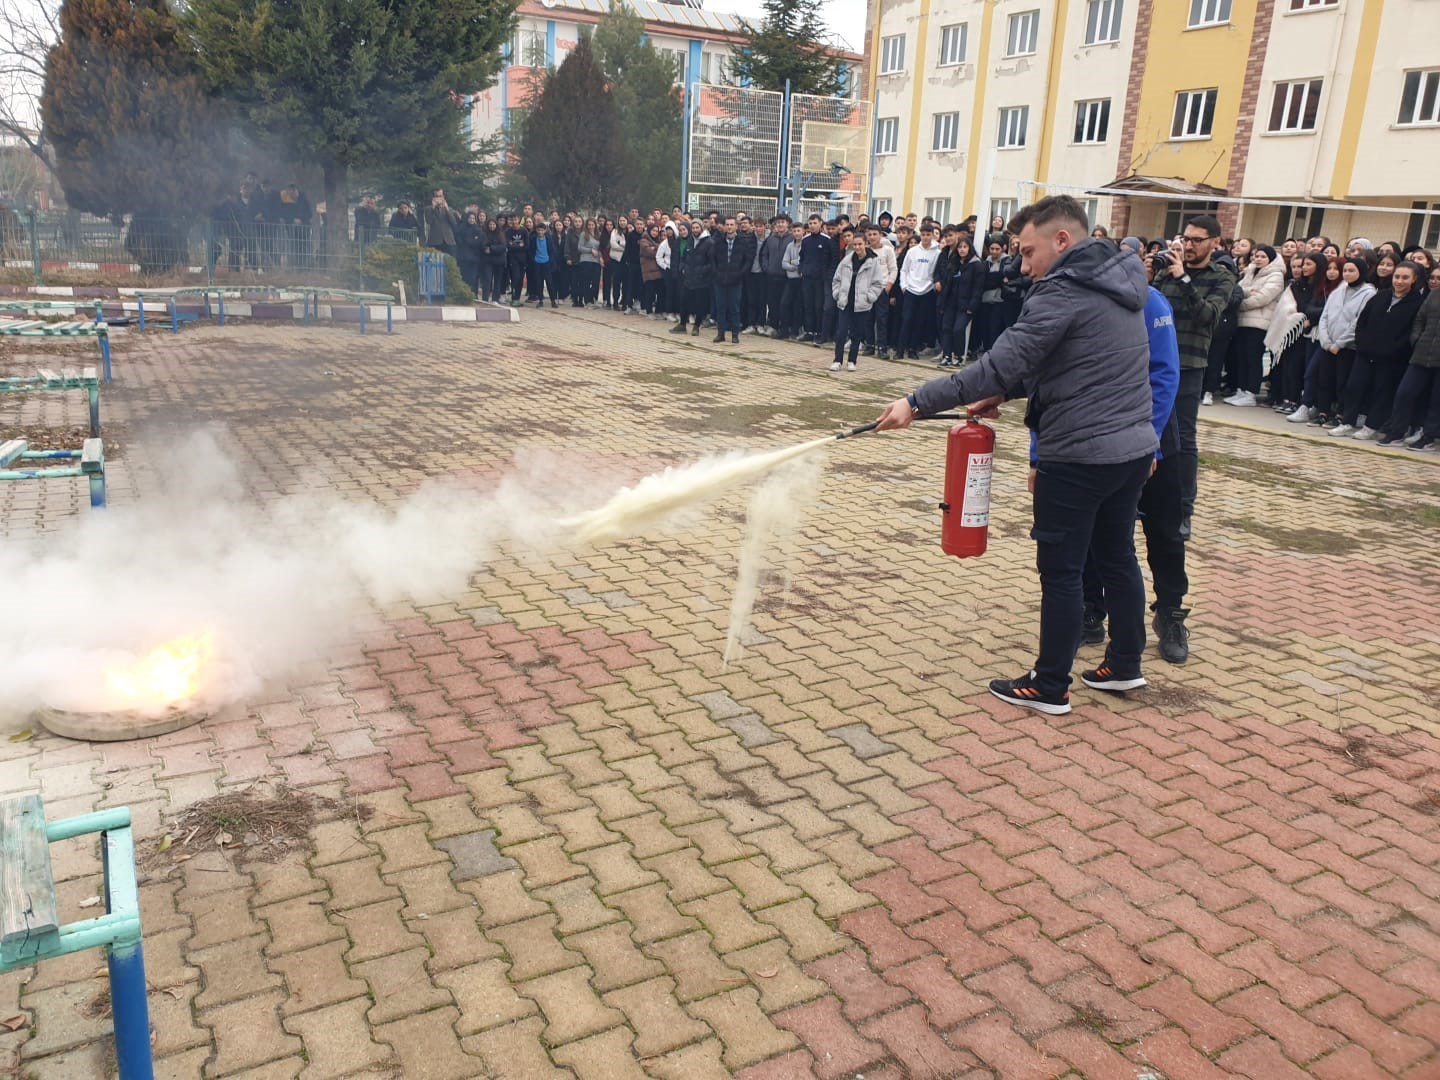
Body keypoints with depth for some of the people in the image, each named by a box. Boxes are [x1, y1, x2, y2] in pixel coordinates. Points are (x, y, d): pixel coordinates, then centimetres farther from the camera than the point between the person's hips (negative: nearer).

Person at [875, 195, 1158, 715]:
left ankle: (1049, 687, 13)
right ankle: (1125, 664, 34)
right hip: (1133, 448, 9)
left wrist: (917, 404, -21)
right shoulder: (1116, 283, 12)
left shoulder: (1064, 291, -16)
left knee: (1061, 570, 2)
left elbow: (999, 365, -23)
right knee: (1116, 555, 20)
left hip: (1079, 456, -9)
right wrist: (1004, 393, 9)